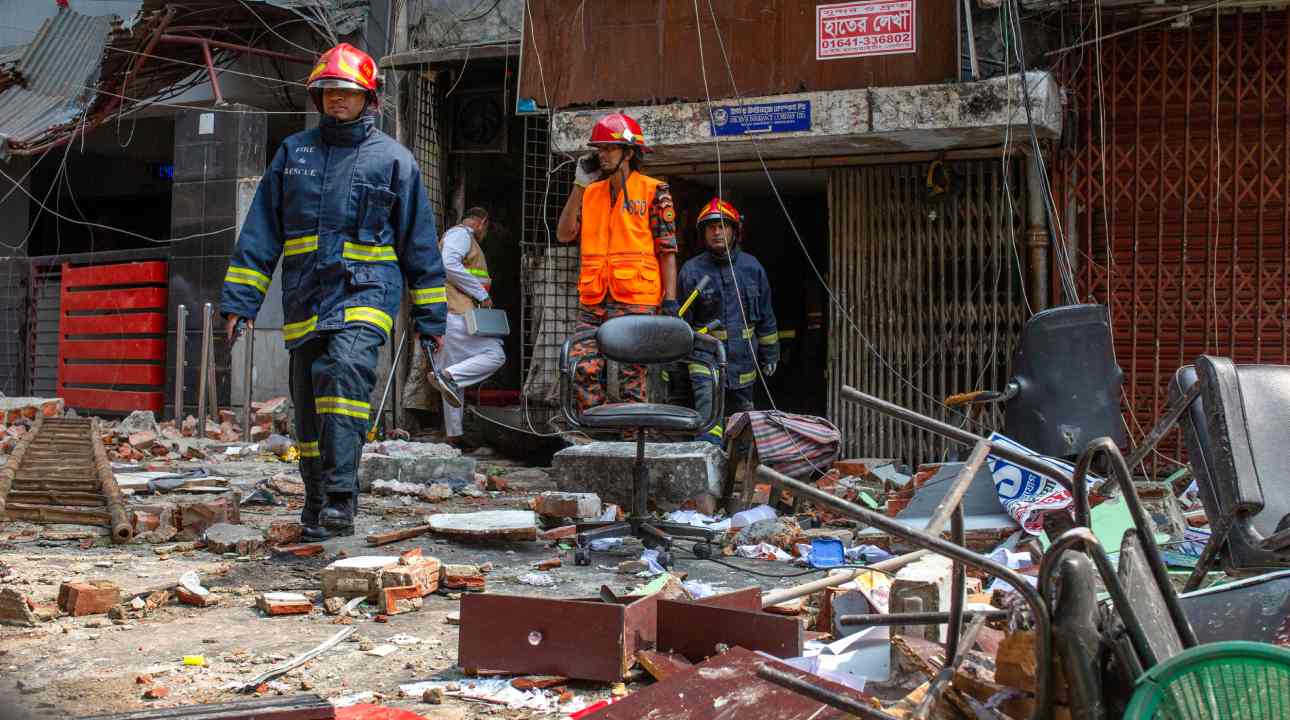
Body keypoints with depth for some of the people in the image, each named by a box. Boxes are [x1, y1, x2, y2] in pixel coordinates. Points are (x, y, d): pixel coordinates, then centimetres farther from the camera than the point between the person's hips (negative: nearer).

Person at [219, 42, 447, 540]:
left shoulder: (392, 159, 3)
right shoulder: (293, 152, 11)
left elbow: (419, 243, 7)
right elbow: (261, 233, 11)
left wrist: (430, 317, 6)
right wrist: (240, 299, 4)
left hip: (365, 293, -4)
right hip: (305, 300, 4)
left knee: (346, 372, -28)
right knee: (308, 411, 8)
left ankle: (340, 498, -29)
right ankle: (316, 505, 24)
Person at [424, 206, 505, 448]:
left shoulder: (460, 237, 30)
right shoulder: (460, 233, -2)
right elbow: (450, 265, -19)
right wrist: (482, 294, -16)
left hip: (451, 316, 10)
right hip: (458, 313, -10)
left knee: (453, 381, 8)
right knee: (495, 355, -12)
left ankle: (453, 435, 7)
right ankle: (447, 375, -23)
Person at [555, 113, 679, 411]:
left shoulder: (653, 191, 2)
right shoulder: (591, 192, 16)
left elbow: (667, 250, 0)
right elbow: (564, 234, 6)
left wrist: (670, 300, -7)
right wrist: (579, 185, 3)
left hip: (635, 302, -4)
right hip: (593, 302, 4)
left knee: (632, 376, -1)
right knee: (584, 370, -4)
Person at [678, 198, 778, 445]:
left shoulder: (752, 267, 7)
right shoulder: (692, 270, -3)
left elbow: (766, 316, 14)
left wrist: (770, 354, 15)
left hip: (742, 358, 4)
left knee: (740, 414, 13)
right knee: (708, 403, -22)